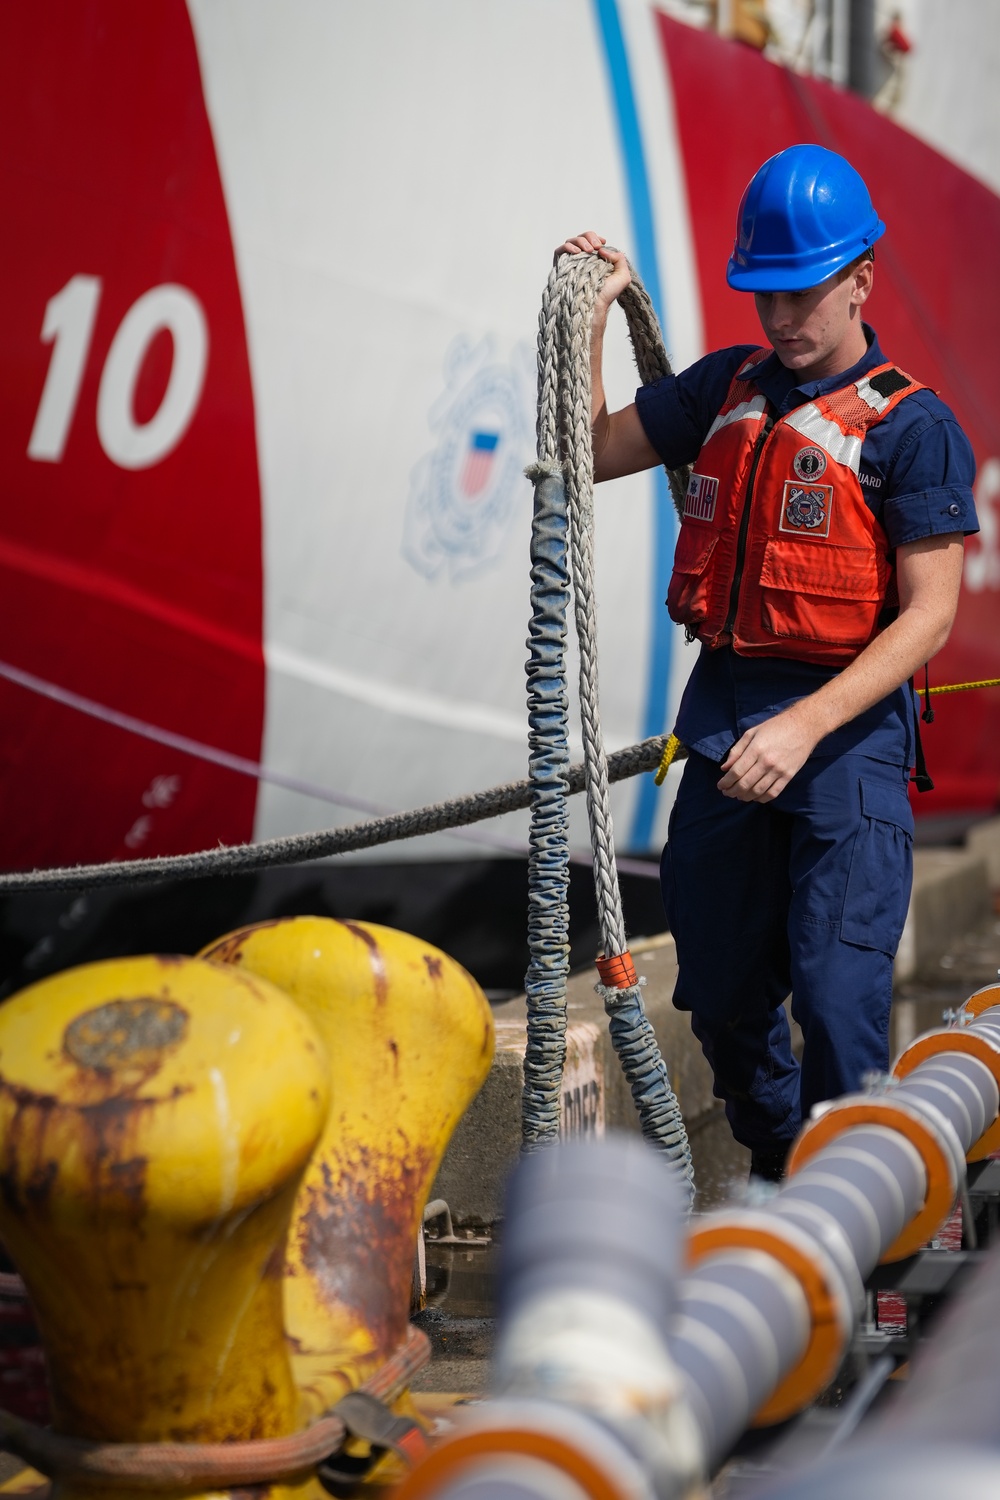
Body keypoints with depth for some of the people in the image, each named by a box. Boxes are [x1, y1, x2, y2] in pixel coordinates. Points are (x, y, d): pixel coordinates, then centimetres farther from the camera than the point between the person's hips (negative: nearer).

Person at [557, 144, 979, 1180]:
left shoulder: (911, 424, -8)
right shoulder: (725, 386, 11)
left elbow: (928, 617, -13)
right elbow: (588, 453, 20)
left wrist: (803, 728, -23)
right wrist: (591, 316, 8)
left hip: (847, 727, -6)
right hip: (722, 710, 6)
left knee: (837, 996, -12)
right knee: (722, 994, 14)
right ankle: (777, 1177, 35)